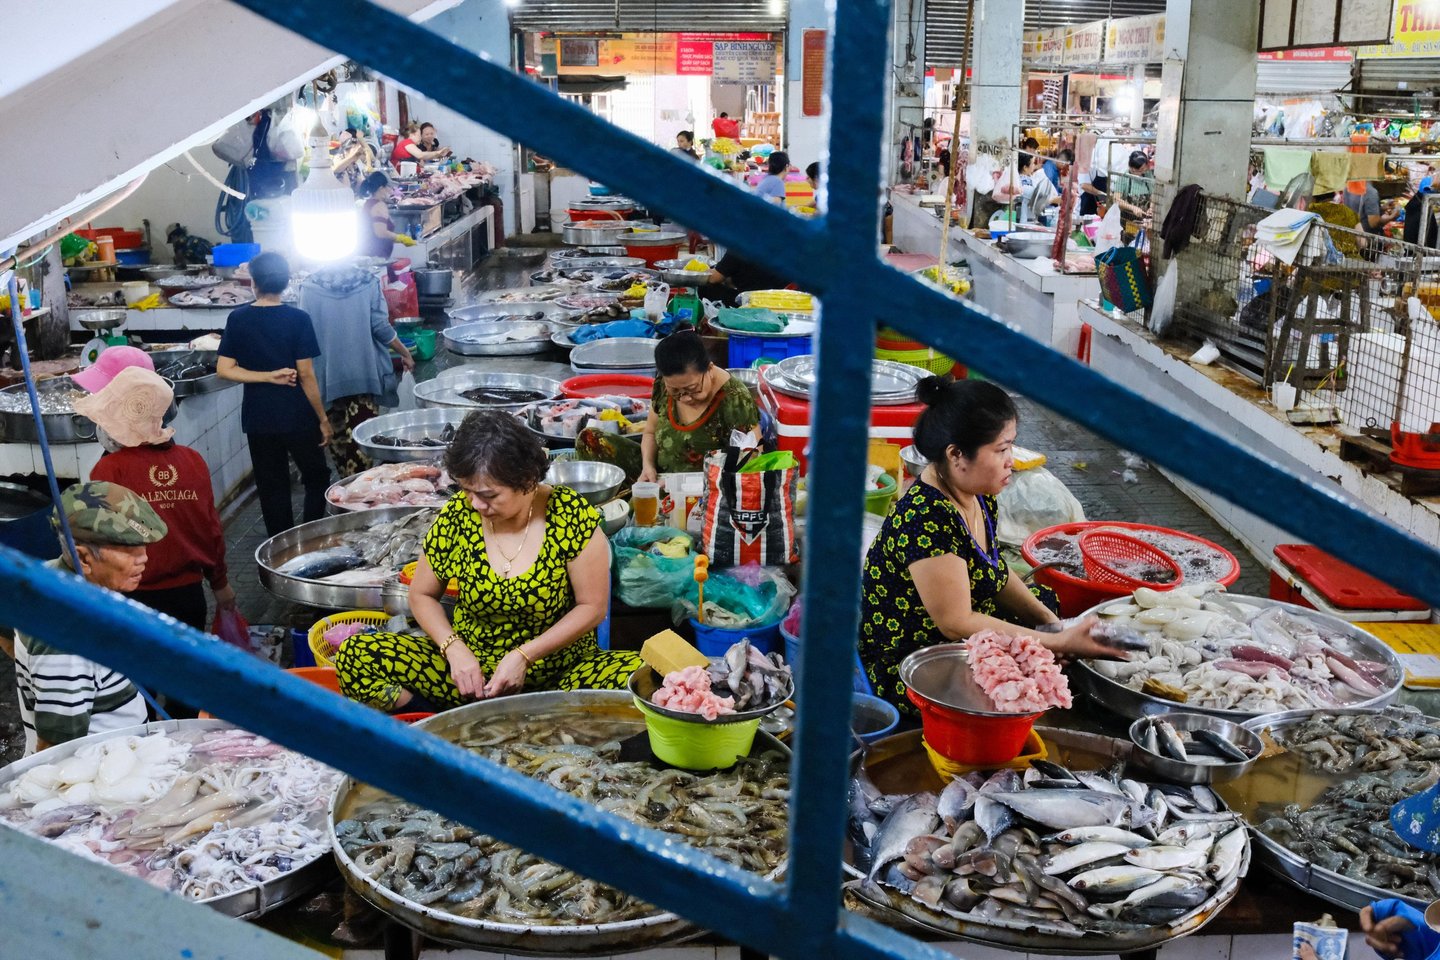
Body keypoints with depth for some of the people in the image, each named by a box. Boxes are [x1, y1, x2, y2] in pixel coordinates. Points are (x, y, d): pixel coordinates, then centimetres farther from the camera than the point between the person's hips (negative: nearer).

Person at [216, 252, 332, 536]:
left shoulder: (238, 319, -2)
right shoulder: (298, 319, -10)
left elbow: (224, 370, -6)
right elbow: (306, 375, -11)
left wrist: (268, 377, -6)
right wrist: (323, 419, -3)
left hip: (258, 419, 3)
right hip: (298, 417, -2)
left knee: (272, 488, 11)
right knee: (317, 480, 15)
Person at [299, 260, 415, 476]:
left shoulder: (309, 287, -4)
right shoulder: (367, 282, -5)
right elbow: (381, 327, -6)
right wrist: (405, 354, 8)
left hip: (328, 374, 1)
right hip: (364, 372, -1)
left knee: (337, 434, 13)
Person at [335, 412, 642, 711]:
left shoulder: (572, 515, -13)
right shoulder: (457, 515, -7)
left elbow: (592, 607, -7)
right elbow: (421, 594, 7)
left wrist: (524, 655, -17)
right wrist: (455, 651, -11)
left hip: (561, 672, -1)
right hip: (473, 671, 1)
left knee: (643, 673, -33)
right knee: (356, 655, -16)